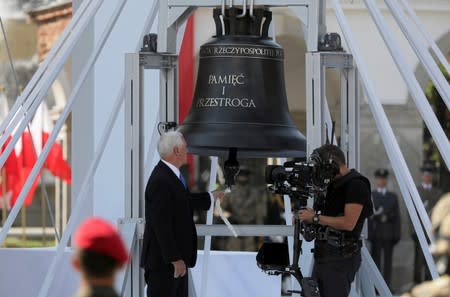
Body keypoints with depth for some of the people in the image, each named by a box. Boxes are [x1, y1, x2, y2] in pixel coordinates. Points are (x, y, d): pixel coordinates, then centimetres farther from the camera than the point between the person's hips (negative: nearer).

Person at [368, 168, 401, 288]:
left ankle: (387, 286, 4)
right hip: (376, 233, -2)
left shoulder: (393, 197, 13)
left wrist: (396, 234, 0)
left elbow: (396, 216, 8)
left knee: (388, 260, 1)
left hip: (388, 234, 2)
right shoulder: (370, 196, 7)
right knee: (376, 260, -2)